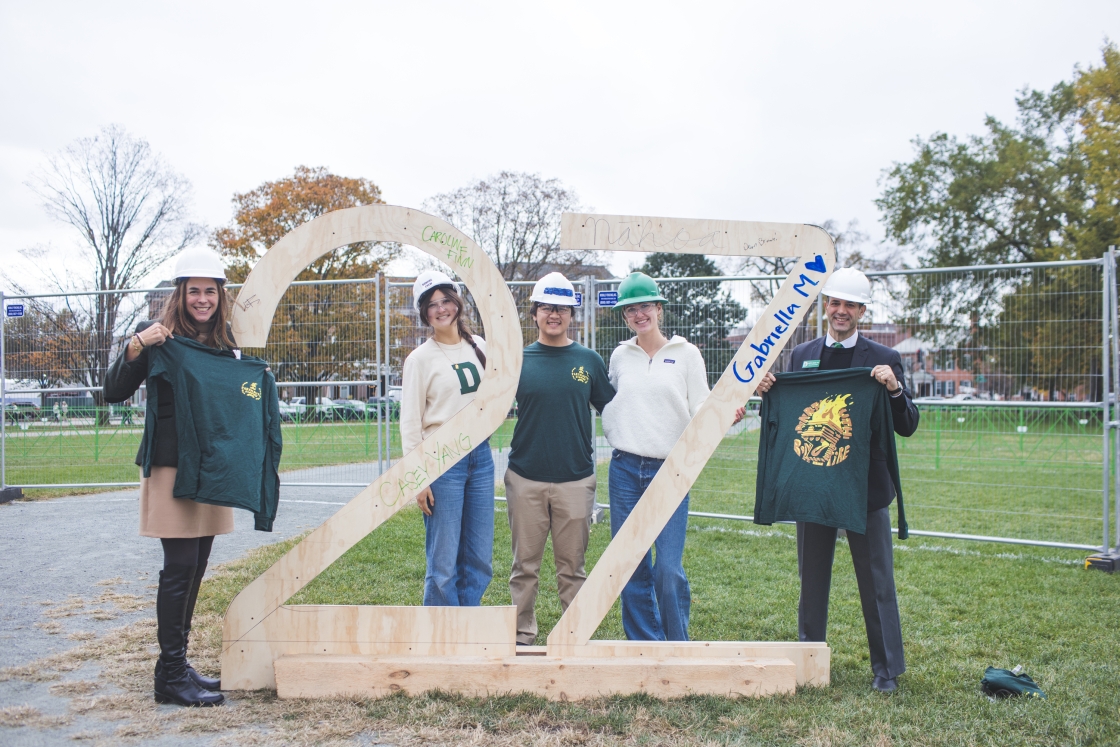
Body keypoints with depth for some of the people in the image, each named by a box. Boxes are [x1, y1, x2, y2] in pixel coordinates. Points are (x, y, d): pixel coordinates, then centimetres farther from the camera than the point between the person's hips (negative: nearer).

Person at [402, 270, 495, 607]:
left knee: (480, 558, 9)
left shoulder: (479, 347, 9)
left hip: (480, 456, 5)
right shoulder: (421, 358, -4)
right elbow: (410, 422, -5)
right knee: (443, 562, -2)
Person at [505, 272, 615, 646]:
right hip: (526, 478, 0)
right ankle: (523, 636, 19)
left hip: (576, 479, 0)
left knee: (572, 566, 8)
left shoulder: (589, 361, 5)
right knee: (525, 564, 7)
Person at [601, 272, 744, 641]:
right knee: (632, 568, 5)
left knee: (669, 569, -8)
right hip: (625, 470, 3)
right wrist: (616, 436, 2)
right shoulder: (620, 355, 11)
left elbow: (700, 410, 0)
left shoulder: (686, 353, 3)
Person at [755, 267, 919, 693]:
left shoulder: (883, 360, -1)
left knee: (876, 582, 5)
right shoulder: (801, 356, 8)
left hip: (865, 487, -3)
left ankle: (886, 669, 18)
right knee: (812, 578, 14)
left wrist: (894, 389, -21)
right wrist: (767, 394, -7)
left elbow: (907, 427, -4)